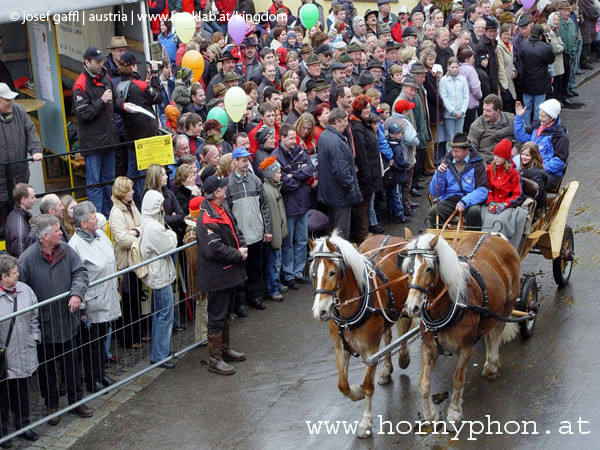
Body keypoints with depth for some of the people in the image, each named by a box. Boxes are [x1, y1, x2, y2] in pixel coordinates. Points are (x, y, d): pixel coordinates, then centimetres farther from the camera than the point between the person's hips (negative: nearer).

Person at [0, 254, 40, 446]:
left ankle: (23, 424, 34)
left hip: (23, 355, 5)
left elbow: (34, 316, 12)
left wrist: (35, 337, 8)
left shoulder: (24, 290, 1)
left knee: (22, 392, 18)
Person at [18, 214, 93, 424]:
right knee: (46, 367, 12)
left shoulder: (67, 251, -5)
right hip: (43, 326, -3)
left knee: (72, 362, 16)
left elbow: (80, 273, -7)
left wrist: (77, 293, -27)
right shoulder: (27, 259, -16)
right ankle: (52, 405, 29)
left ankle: (76, 401, 32)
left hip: (67, 321, 3)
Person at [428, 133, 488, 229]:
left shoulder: (477, 164, 0)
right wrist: (439, 174, -8)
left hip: (470, 199, -2)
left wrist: (464, 201, -24)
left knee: (474, 211, -34)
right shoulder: (447, 162, 9)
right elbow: (435, 193, 9)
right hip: (449, 199, 2)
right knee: (433, 212, -27)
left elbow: (482, 190, -11)